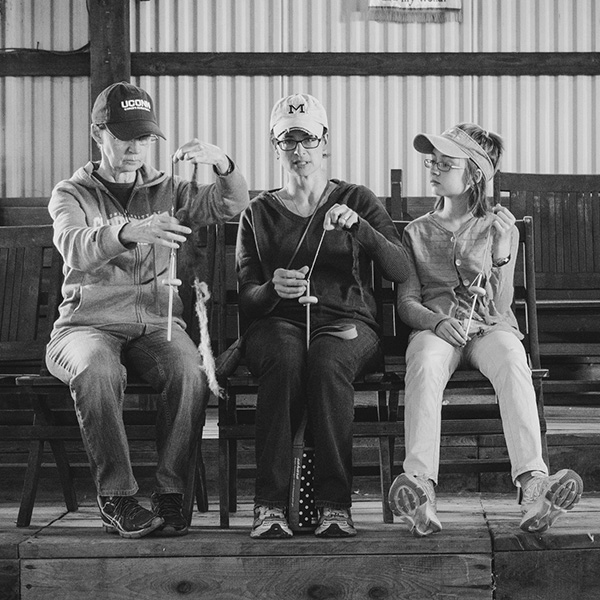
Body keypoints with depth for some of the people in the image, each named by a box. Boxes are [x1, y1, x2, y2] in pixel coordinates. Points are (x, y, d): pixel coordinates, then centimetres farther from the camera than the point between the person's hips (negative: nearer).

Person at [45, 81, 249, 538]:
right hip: (89, 324, -2)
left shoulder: (167, 191, 15)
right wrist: (128, 233, -39)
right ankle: (117, 499, -26)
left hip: (156, 324, 2)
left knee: (191, 374, -31)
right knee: (98, 372, -36)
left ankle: (170, 496, -22)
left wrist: (222, 162, -23)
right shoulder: (72, 195, 7)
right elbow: (75, 248, -17)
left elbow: (233, 205, -1)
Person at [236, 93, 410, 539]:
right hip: (278, 322, 1)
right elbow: (246, 297, 8)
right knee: (285, 359, -37)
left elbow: (401, 271, 2)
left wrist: (358, 226, -13)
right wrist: (273, 288, -15)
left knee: (327, 359, -37)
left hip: (348, 322, 0)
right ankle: (270, 506, -38)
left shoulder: (358, 201, 15)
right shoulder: (259, 213, 17)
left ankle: (336, 505, -36)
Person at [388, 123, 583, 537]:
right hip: (435, 327, 0)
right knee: (424, 363, -37)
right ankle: (420, 488, -54)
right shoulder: (417, 233, 19)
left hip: (490, 327, 0)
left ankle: (533, 485, -53)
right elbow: (407, 302, 7)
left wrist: (483, 275, -11)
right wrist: (437, 321, -13)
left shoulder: (500, 227, 16)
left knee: (512, 362, -36)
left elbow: (500, 305, 10)